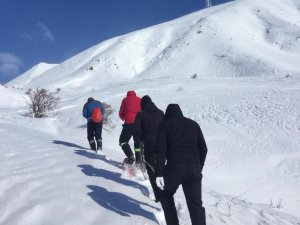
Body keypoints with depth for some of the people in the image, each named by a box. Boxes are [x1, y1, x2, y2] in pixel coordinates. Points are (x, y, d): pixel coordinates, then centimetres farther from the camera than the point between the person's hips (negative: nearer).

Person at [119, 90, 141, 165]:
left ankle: (130, 156, -12)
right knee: (138, 143, 16)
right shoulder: (140, 100, 17)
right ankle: (138, 161, 7)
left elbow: (121, 113, 13)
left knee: (123, 141, 7)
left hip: (129, 123, -3)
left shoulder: (126, 99, 12)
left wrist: (123, 118, 32)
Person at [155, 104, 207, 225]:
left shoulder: (166, 125, 7)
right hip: (194, 169, 3)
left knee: (166, 195, 22)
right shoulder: (193, 124, 18)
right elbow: (203, 149, 15)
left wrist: (159, 173, -8)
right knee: (196, 204, 7)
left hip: (174, 167, -3)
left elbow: (161, 150, -5)